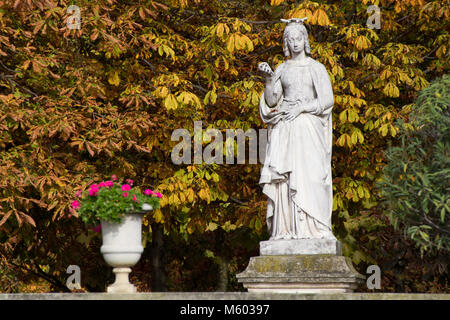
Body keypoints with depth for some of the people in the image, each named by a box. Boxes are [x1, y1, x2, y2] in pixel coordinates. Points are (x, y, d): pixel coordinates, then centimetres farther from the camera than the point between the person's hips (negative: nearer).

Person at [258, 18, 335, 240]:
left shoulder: (316, 68, 6)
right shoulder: (282, 69, 14)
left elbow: (327, 100, -1)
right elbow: (271, 101, 7)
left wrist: (301, 107, -11)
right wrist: (268, 79, -7)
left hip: (308, 127, -3)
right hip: (284, 129, 3)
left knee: (308, 176, -12)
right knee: (284, 177, -6)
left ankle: (312, 228, -12)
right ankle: (287, 229, -7)